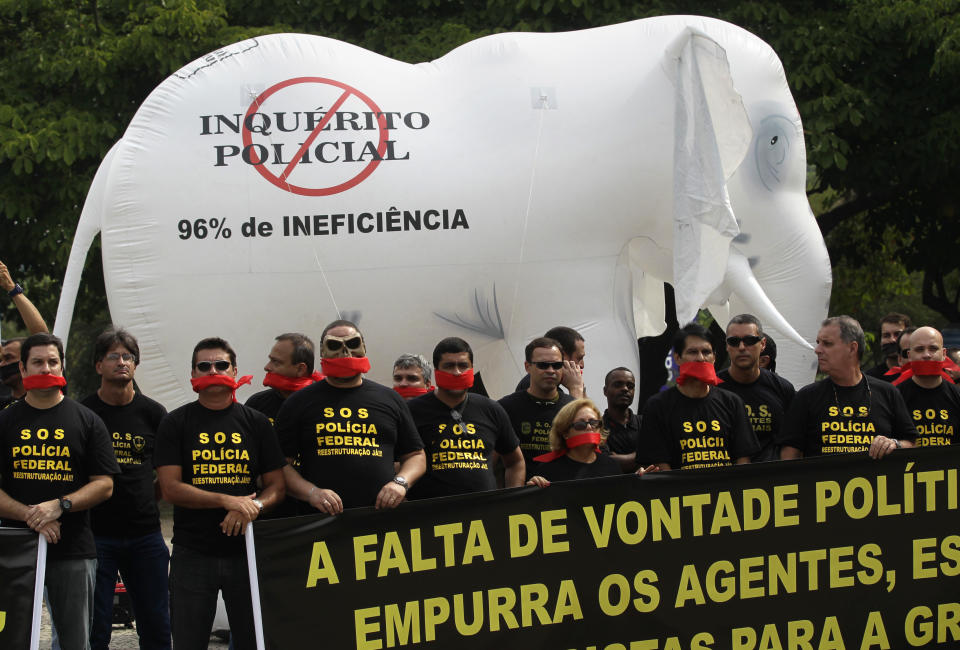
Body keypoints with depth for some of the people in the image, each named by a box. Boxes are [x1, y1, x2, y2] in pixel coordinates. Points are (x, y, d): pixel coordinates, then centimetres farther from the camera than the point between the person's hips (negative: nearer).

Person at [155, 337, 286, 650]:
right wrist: (227, 500, -17)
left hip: (246, 550, 1)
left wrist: (251, 508, -15)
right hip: (192, 553, -1)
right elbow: (170, 488, -6)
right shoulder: (175, 424, 3)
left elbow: (276, 486, 7)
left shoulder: (256, 423, 9)